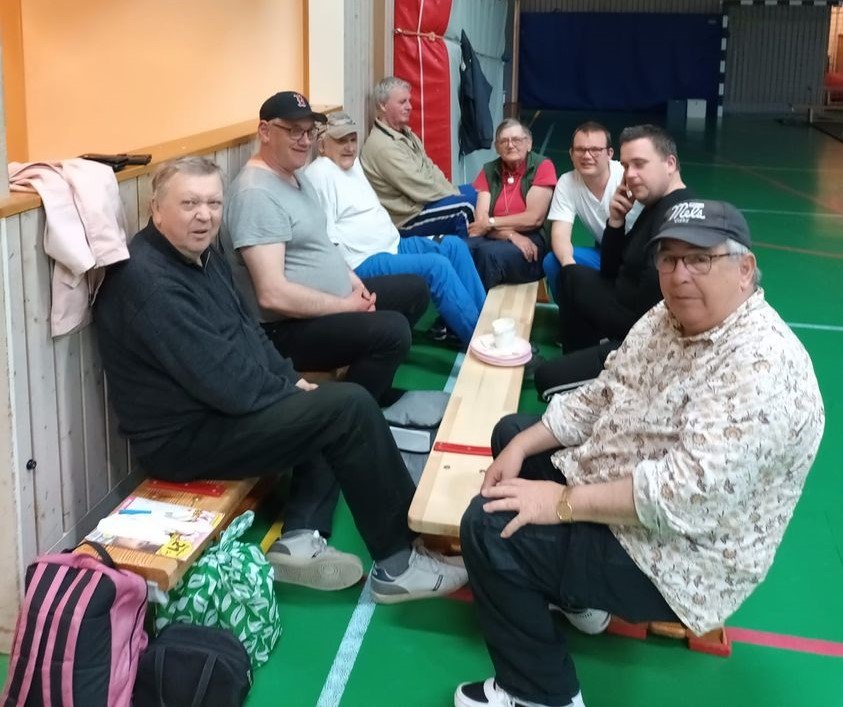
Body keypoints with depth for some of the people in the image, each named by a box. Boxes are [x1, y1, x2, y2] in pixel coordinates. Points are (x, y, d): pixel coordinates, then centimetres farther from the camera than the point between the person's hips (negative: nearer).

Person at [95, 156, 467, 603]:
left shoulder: (203, 256, 9)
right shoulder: (149, 283, -23)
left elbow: (247, 332, 18)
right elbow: (224, 381, -27)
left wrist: (293, 382, 2)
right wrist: (292, 391, -11)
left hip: (219, 407, 11)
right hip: (185, 436, -11)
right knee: (350, 409, -16)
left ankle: (299, 538, 5)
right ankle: (398, 561, -4)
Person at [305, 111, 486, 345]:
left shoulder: (352, 163, 16)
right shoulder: (320, 173, -15)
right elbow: (326, 239, -21)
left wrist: (390, 235, 15)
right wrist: (350, 275, -22)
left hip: (390, 246, 11)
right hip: (363, 262, -11)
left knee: (453, 245, 2)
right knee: (437, 266, -23)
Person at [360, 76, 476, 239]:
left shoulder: (406, 133, 9)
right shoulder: (382, 146, -23)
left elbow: (429, 169, 13)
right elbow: (418, 187, -23)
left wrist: (453, 192, 0)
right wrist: (455, 194, -13)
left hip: (422, 200, 11)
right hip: (407, 219, -11)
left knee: (473, 191, 14)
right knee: (466, 205, -22)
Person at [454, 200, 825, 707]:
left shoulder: (762, 366, -29)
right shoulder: (668, 319, 0)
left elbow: (687, 492, -36)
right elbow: (600, 397, 8)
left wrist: (565, 503, -30)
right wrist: (521, 446, -5)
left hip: (675, 558, -10)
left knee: (490, 528, -21)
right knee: (511, 433, 20)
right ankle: (579, 588, 20)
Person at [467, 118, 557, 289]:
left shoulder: (542, 166, -1)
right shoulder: (488, 171, 11)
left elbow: (534, 218, -9)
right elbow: (480, 220, 0)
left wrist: (491, 222, -3)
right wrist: (512, 235, -16)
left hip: (532, 242, -3)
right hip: (495, 240, 4)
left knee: (489, 253, -34)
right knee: (464, 250, -29)